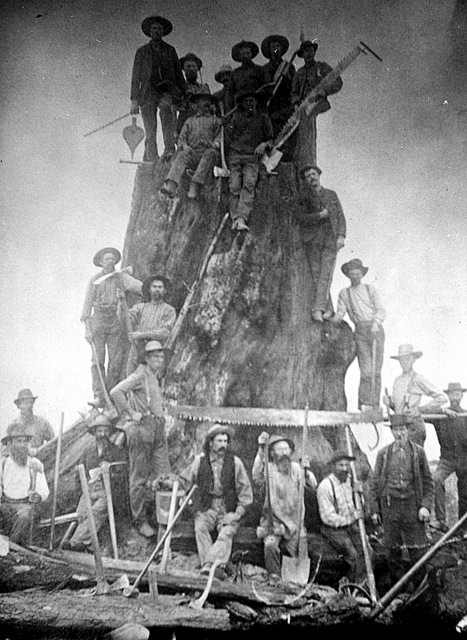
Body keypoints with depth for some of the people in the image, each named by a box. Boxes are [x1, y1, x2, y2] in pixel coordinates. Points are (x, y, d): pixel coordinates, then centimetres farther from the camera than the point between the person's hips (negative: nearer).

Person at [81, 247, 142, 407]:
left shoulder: (122, 278, 6)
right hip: (98, 322, -1)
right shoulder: (94, 280, 4)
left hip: (116, 323, 1)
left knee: (116, 360, -1)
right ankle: (99, 396, -7)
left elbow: (141, 287, -8)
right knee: (98, 360, -6)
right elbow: (87, 304, 3)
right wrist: (87, 329, -4)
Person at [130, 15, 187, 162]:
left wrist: (184, 93, 8)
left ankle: (169, 148, -42)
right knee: (150, 132, -9)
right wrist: (134, 100, 1)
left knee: (166, 106, -36)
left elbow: (178, 73, 20)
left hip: (166, 90, 0)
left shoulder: (170, 50, 20)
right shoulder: (142, 51, 16)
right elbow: (136, 76, 12)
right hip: (148, 92, 1)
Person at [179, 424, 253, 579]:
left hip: (228, 509, -1)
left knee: (226, 532, -28)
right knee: (200, 528, -27)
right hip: (206, 507, 1)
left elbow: (246, 491, 3)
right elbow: (184, 480, 14)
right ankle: (212, 565, -36)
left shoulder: (235, 462, 2)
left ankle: (210, 564, -42)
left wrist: (237, 513, -7)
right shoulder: (200, 461, 6)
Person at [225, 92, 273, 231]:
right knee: (234, 187, -13)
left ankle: (242, 219, -32)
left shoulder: (263, 117, 18)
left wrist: (264, 144, -4)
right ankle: (235, 219, -15)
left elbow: (270, 139, 17)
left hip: (252, 157, -1)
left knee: (249, 184, -22)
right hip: (234, 153, 1)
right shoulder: (236, 116, 20)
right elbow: (228, 132, 21)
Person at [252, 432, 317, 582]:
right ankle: (274, 578, -7)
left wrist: (306, 471, -30)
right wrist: (261, 450, -39)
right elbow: (256, 476, -31)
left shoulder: (296, 468, 2)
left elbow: (313, 484, -8)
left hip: (294, 523, 3)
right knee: (270, 545, -28)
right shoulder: (269, 469, -8)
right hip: (273, 521, -3)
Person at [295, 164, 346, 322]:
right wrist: (320, 215, -12)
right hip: (312, 239, 0)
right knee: (316, 274, -7)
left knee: (326, 273, -14)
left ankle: (317, 309, -20)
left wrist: (341, 236, -6)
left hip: (331, 238, 1)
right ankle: (328, 309, 0)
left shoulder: (332, 195, 15)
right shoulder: (302, 197, 9)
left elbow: (340, 217, 9)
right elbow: (301, 218, -3)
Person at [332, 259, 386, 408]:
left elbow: (381, 311, 5)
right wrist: (329, 318, -11)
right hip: (360, 332, -1)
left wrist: (376, 323, -13)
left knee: (376, 371, -1)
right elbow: (340, 314, 10)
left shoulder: (370, 289, 13)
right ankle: (363, 407, -5)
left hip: (376, 330, 1)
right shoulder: (344, 293, 14)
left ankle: (375, 406, 5)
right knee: (366, 372, -12)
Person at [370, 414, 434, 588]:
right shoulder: (383, 453, 4)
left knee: (417, 549, 1)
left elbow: (428, 482, 7)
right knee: (392, 549, 8)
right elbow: (374, 482, 7)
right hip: (389, 505, 1)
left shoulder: (418, 452, 3)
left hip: (412, 505, -1)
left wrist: (426, 506, -5)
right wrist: (374, 510, 3)